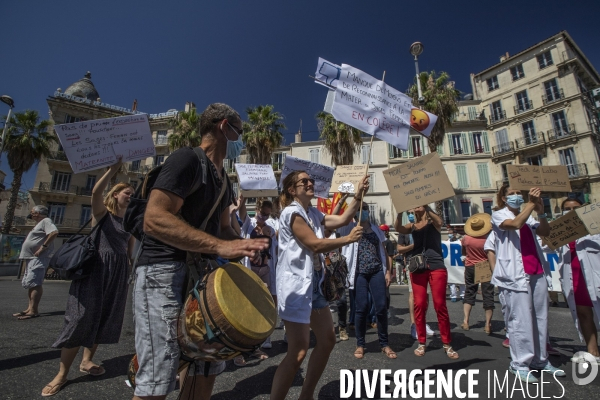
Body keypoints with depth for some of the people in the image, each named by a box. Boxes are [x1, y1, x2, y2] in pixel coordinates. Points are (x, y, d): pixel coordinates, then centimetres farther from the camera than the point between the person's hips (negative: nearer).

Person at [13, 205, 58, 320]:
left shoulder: (46, 221, -7)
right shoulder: (40, 224, 25)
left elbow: (54, 232, -26)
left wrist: (43, 246, -25)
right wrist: (25, 258, 19)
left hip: (38, 258, -11)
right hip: (31, 258, 11)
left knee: (34, 283, -16)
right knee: (29, 284, 12)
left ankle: (34, 311, -18)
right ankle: (30, 308, 16)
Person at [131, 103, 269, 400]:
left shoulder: (224, 179, 15)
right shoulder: (187, 158, -12)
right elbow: (154, 219, -23)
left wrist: (243, 245, 0)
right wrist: (219, 246, -28)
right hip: (164, 273, -8)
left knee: (208, 366, 15)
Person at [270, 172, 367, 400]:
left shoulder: (313, 213, 15)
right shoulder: (291, 212, -13)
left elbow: (342, 220, 9)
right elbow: (315, 245, -19)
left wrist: (358, 195, 3)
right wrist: (349, 239, -9)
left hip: (313, 283, 10)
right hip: (295, 285, -10)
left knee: (327, 340, 15)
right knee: (298, 351, -8)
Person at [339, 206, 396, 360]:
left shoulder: (376, 229, 14)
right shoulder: (350, 228, 4)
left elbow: (384, 252, 15)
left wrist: (388, 271, 8)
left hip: (377, 272, 3)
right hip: (359, 273, -3)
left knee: (381, 307, 1)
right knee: (362, 308, -1)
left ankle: (384, 344, 19)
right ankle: (360, 344, 18)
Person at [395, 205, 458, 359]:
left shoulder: (434, 222, 7)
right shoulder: (412, 226, 12)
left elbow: (438, 221, -18)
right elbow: (398, 228, -8)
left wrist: (425, 207, -29)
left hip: (436, 267, -2)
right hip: (418, 268, 2)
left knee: (440, 305, -1)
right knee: (419, 305, 2)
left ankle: (447, 344, 13)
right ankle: (421, 343, 14)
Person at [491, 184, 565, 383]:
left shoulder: (528, 217, 19)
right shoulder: (498, 215, 1)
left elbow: (545, 232, 3)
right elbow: (515, 224, -19)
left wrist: (540, 211, -8)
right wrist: (531, 203, -15)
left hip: (537, 272, 6)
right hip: (516, 274, -6)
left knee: (540, 317, 10)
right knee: (521, 320, -6)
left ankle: (540, 360, 21)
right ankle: (520, 364, 2)